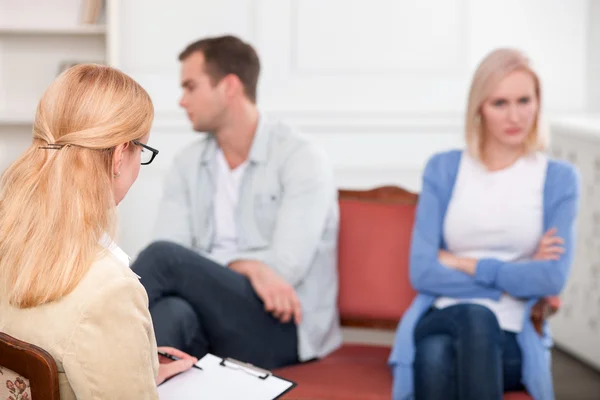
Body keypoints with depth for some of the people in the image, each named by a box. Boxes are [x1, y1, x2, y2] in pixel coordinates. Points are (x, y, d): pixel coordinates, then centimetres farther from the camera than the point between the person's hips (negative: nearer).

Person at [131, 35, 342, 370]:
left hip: (283, 329, -4)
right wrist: (246, 266, -19)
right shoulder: (188, 164, 14)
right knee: (171, 313, -35)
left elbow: (285, 267, -14)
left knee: (165, 256, -27)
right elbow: (172, 255, -2)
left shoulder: (301, 159, -4)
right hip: (212, 324, 4)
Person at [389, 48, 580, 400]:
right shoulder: (443, 170, 11)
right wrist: (514, 280, -5)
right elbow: (421, 271, 0)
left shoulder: (559, 179, 7)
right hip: (442, 320, 1)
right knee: (434, 357, -37)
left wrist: (463, 263, -3)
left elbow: (552, 279, -7)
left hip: (512, 336, -1)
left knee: (476, 320, -38)